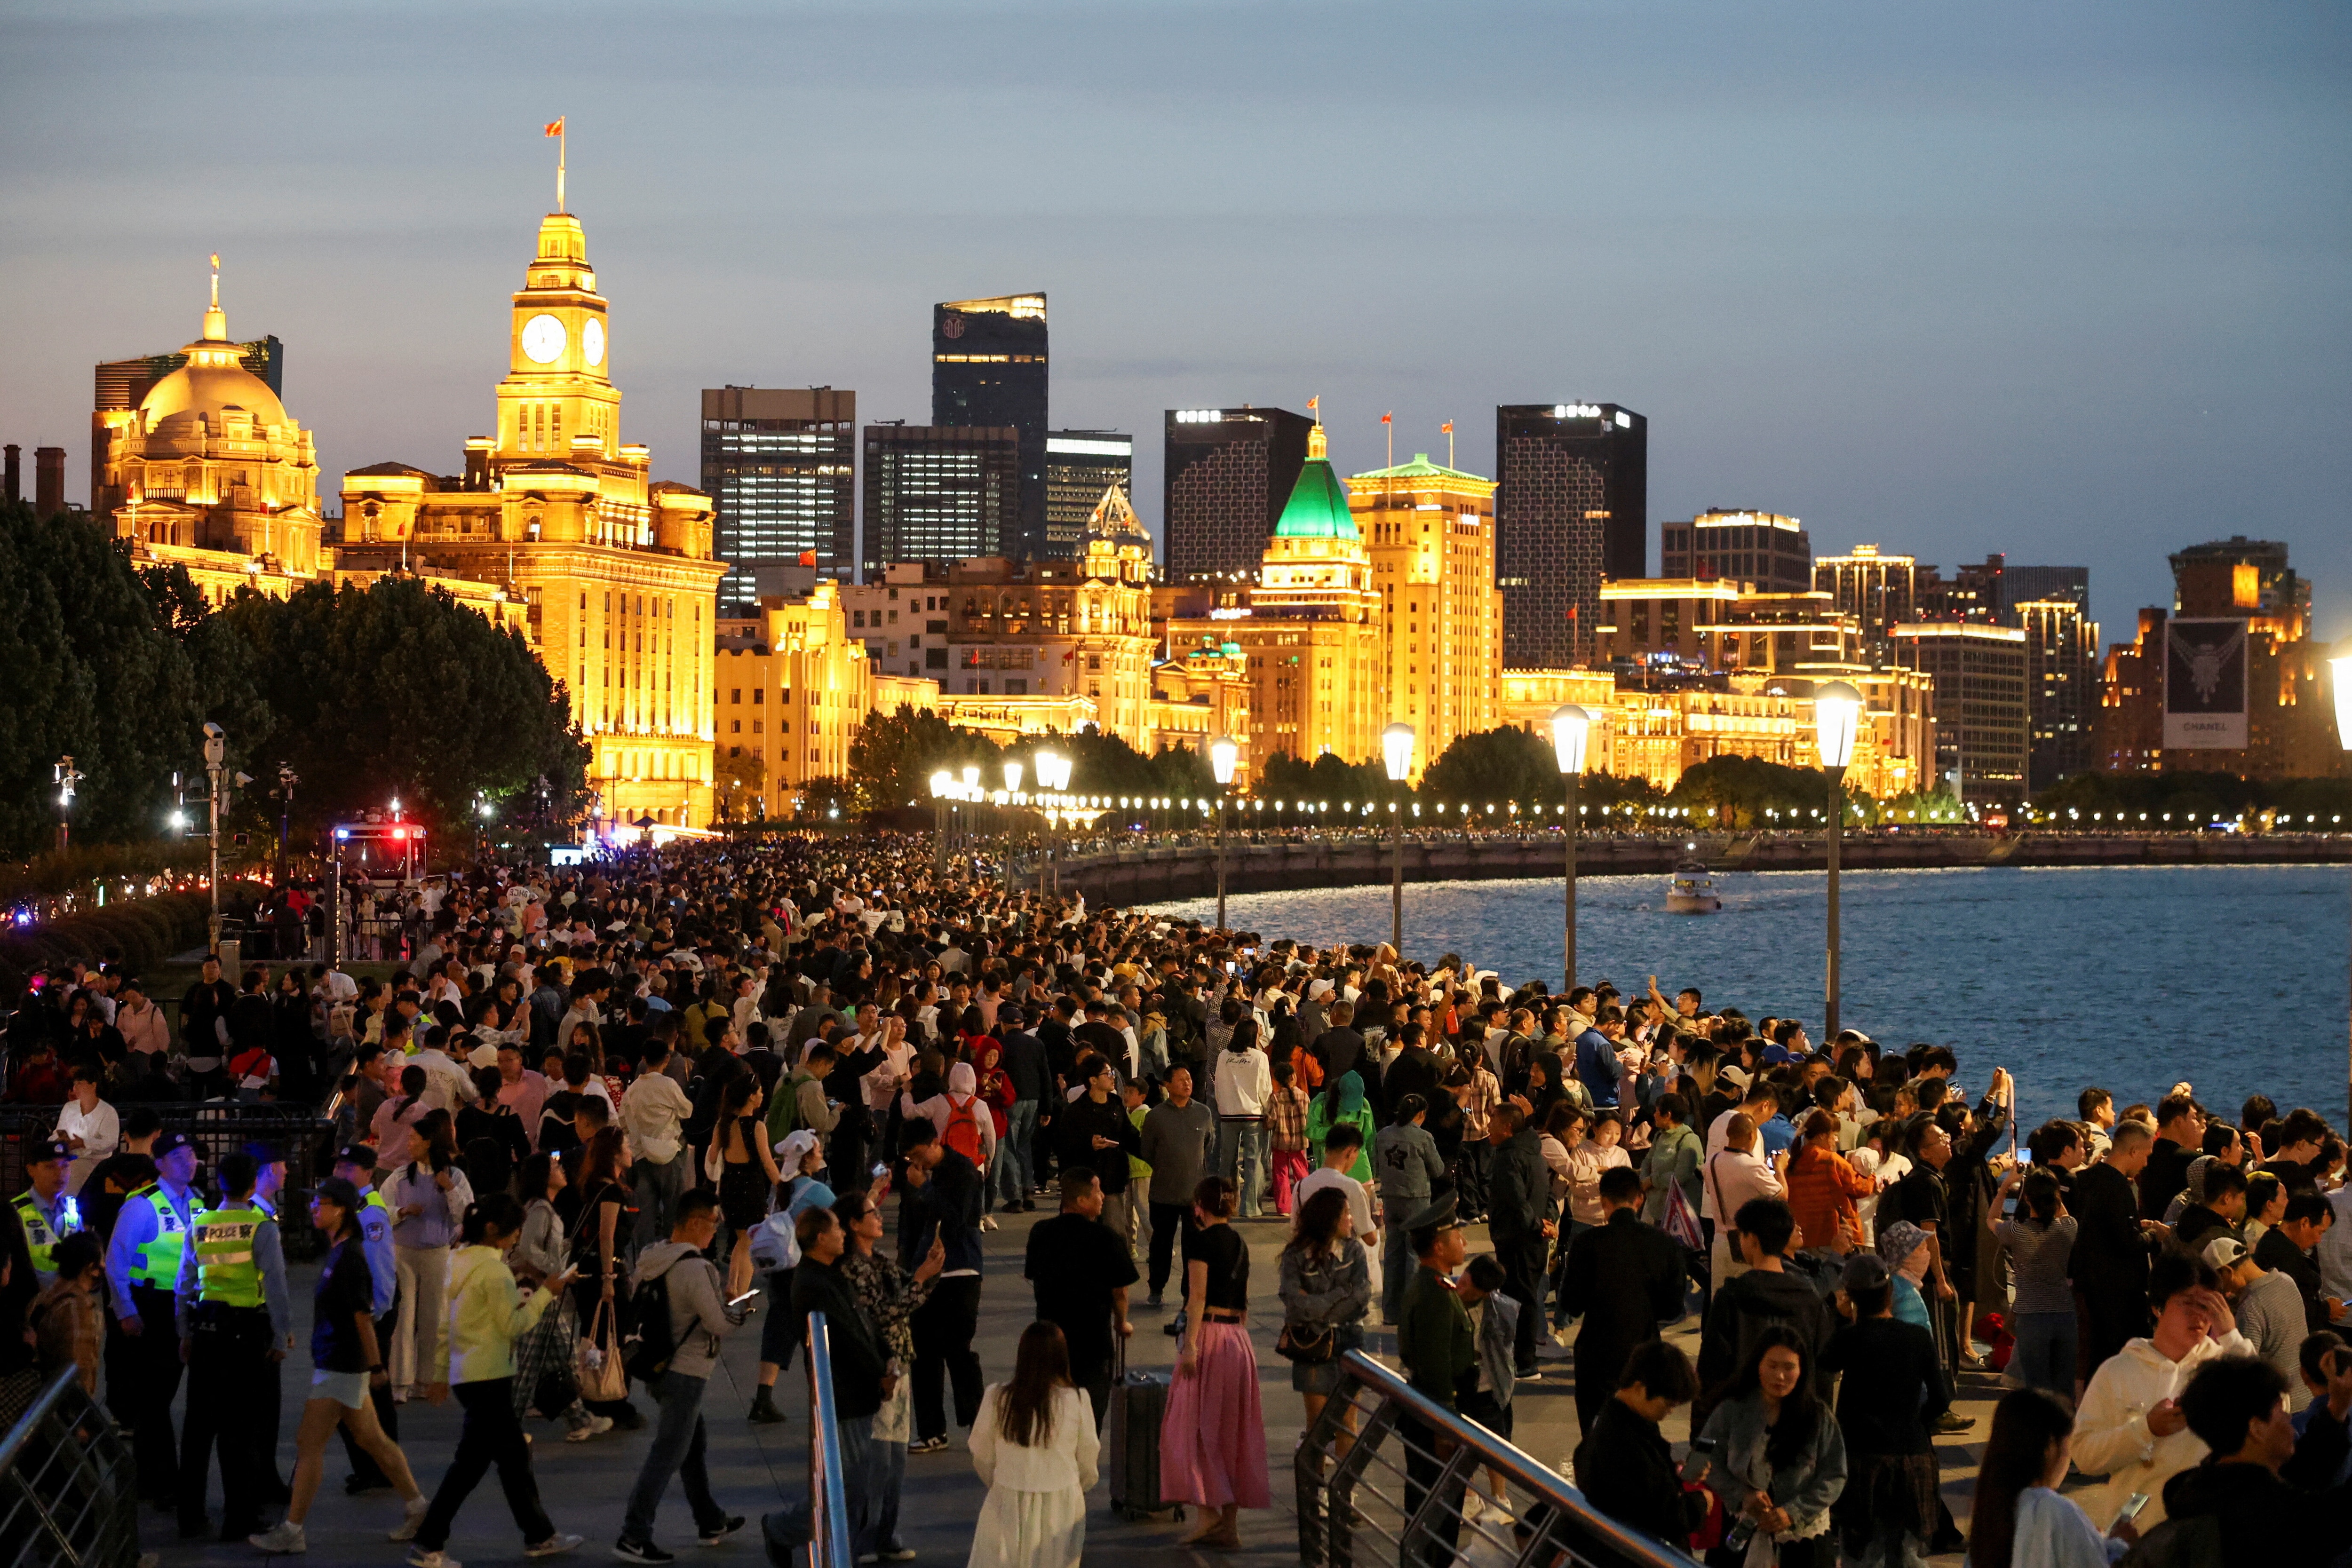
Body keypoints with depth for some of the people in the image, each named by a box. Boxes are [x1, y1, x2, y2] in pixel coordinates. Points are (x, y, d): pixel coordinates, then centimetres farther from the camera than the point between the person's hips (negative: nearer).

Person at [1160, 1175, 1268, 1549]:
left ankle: (1208, 1513, -11)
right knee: (1232, 1431, 9)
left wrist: (1189, 1344, -17)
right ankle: (1229, 1523, 10)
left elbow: (1198, 1295, -14)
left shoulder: (1201, 1239, -7)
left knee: (1196, 1425, -2)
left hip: (1208, 1335, -7)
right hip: (1238, 1337, 7)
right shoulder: (1239, 1243, 14)